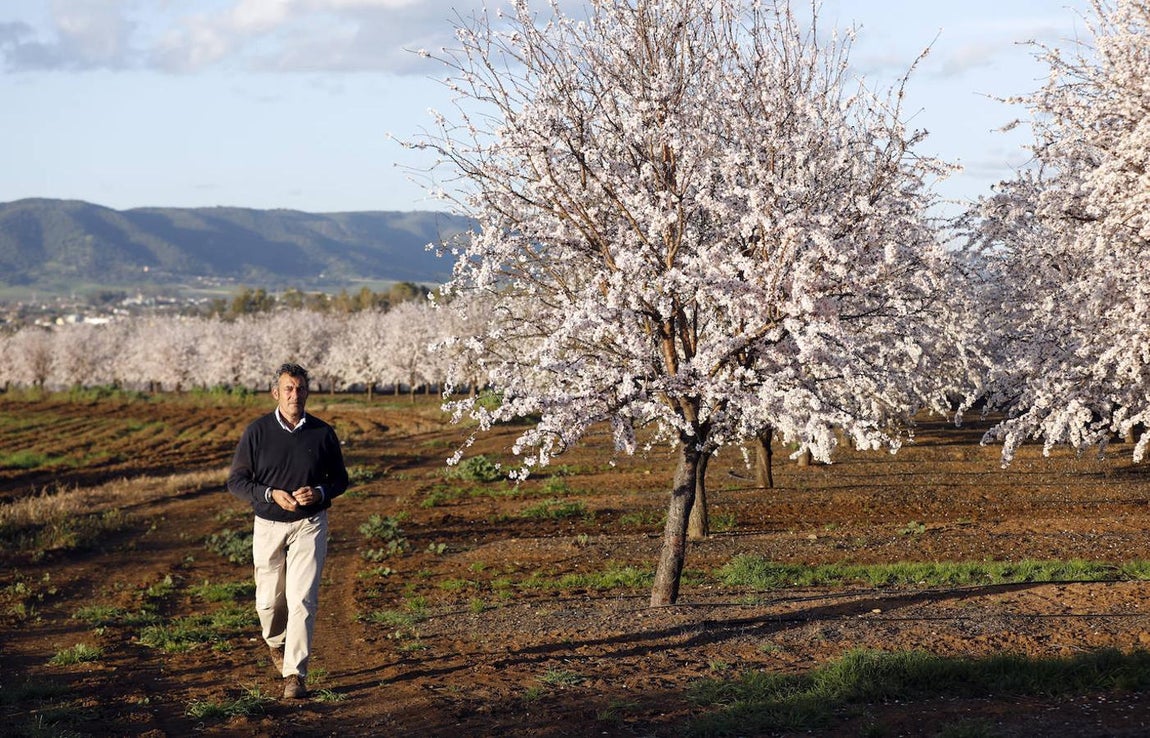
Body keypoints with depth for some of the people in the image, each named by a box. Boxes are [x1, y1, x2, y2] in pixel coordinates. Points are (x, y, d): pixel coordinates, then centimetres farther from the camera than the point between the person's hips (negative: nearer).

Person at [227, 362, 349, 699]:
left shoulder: (323, 433, -1)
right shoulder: (257, 431, -4)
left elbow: (340, 478, 9)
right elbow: (236, 481, -2)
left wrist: (319, 492, -13)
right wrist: (271, 494, -17)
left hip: (309, 526, -1)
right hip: (268, 526, 1)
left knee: (302, 599, -11)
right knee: (269, 600, 9)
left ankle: (295, 674, -7)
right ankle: (277, 643, 42)